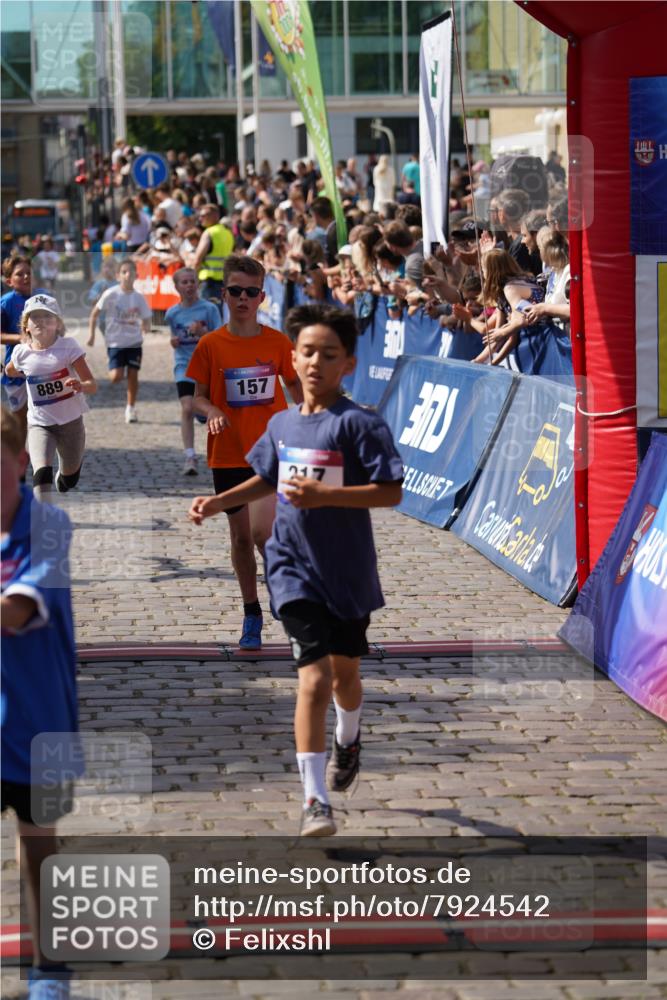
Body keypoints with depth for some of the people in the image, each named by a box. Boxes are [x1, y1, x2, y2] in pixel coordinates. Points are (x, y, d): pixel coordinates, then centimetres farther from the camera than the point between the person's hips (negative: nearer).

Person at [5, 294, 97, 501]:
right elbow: (10, 371, 20)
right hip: (39, 424, 0)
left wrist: (80, 386, -38)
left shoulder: (68, 346, -14)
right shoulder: (21, 353, -7)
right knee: (42, 472, -26)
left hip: (70, 421, 0)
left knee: (68, 481, 18)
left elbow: (92, 385, -19)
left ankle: (63, 475, 56)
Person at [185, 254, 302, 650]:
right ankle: (252, 615, 24)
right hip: (229, 454, 1)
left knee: (262, 531, -18)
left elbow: (295, 384, 12)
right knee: (241, 535, 9)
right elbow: (199, 396, 4)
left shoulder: (277, 342, -2)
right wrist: (211, 412, -17)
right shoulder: (210, 345, -2)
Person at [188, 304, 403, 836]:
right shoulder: (282, 424, 5)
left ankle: (348, 739, 54)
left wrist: (324, 495, -26)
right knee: (314, 677, -12)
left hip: (348, 570, -1)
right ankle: (315, 801, -12)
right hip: (295, 568, 2)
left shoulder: (359, 424, -13)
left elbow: (391, 492, -18)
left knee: (345, 672, 19)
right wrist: (219, 502, 13)